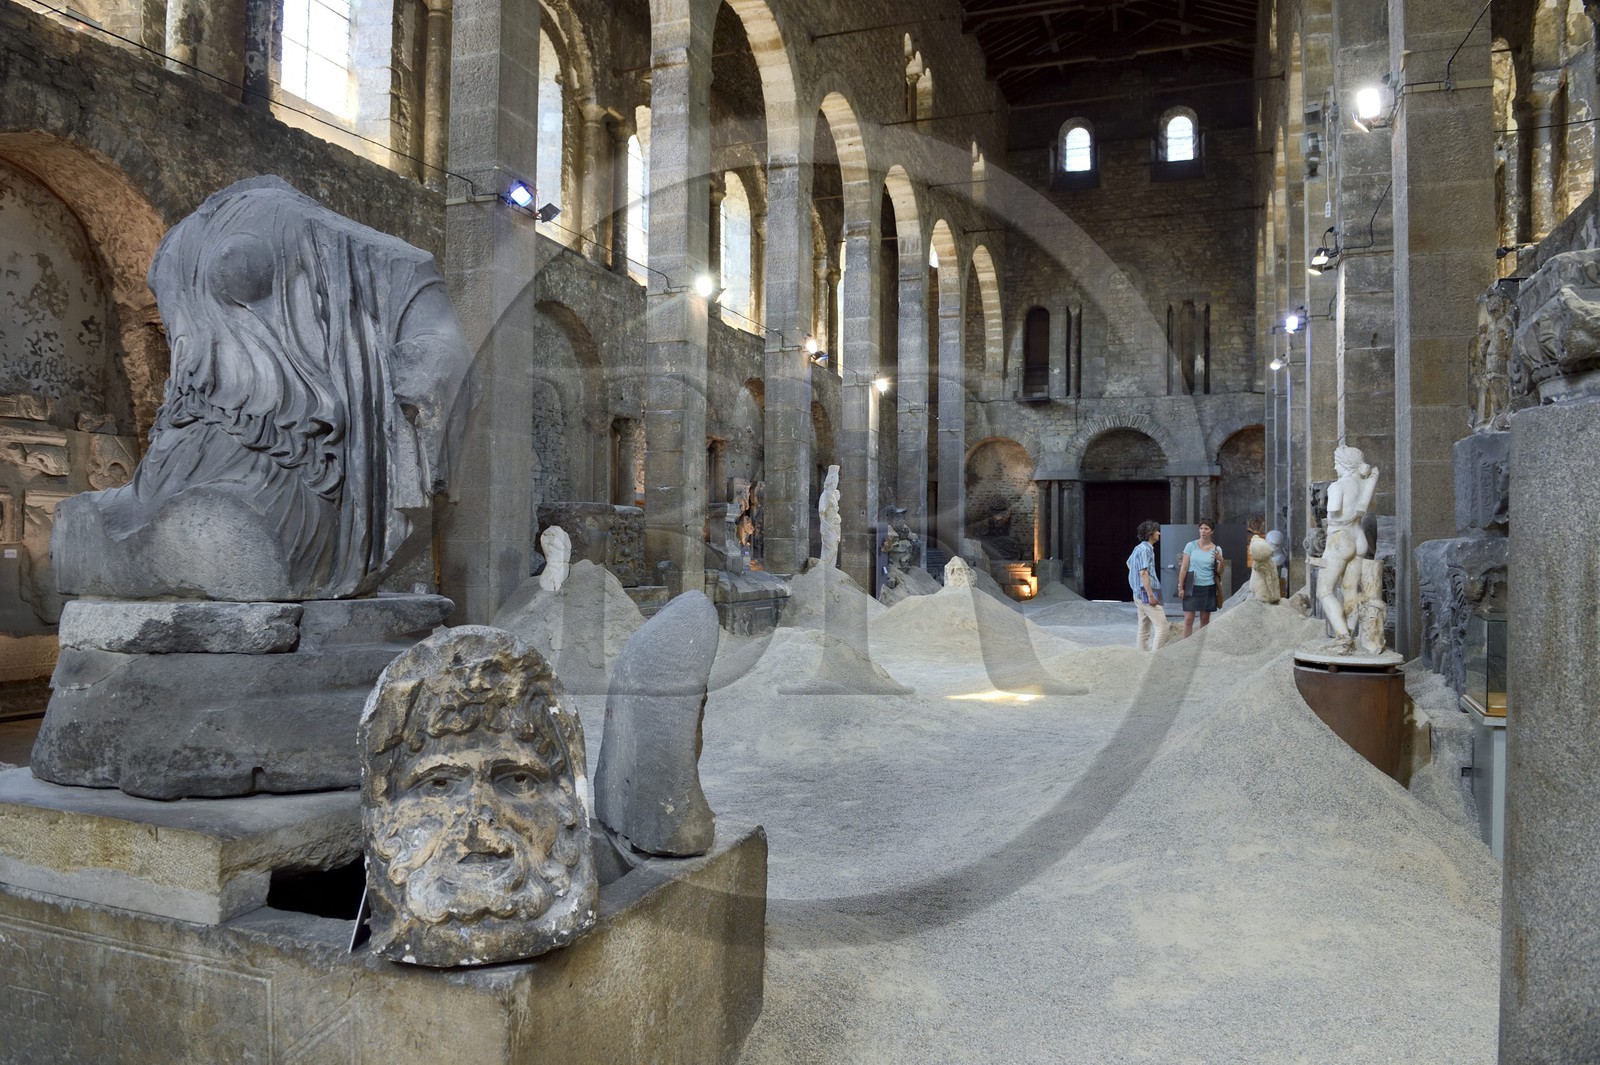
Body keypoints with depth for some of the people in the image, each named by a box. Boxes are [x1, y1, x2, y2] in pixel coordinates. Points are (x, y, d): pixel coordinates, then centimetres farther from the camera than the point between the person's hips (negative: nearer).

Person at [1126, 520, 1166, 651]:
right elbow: (1143, 573, -22)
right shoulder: (1145, 549, -15)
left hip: (1139, 594, 10)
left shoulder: (1139, 548, 15)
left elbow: (1129, 563, 33)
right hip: (1146, 593, -10)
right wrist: (1151, 595, -22)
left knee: (1143, 628, 12)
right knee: (1161, 626, -11)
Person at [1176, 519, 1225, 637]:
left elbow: (1219, 572, 6)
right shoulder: (1191, 546, -1)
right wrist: (1180, 586, -4)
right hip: (1192, 587, -2)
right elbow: (1184, 567, 0)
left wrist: (1221, 561, -13)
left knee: (1205, 619, 8)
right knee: (1188, 619, -6)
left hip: (1208, 587, 2)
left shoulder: (1216, 549, 5)